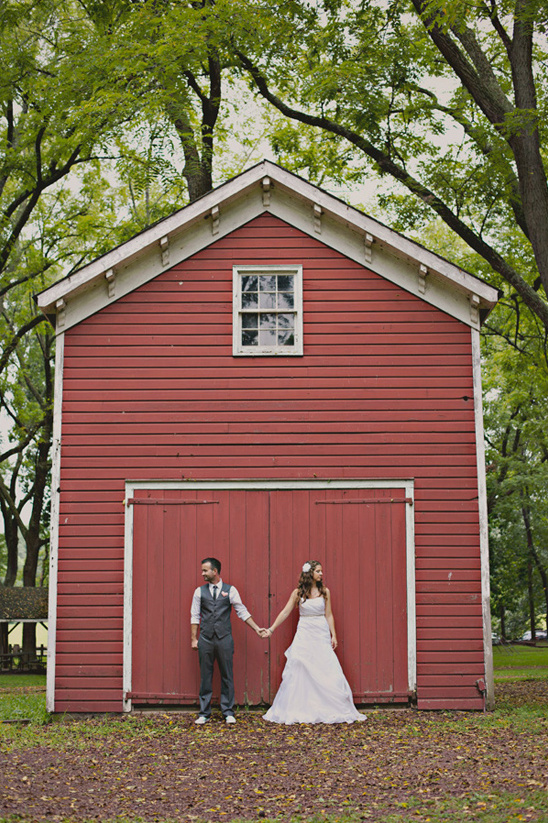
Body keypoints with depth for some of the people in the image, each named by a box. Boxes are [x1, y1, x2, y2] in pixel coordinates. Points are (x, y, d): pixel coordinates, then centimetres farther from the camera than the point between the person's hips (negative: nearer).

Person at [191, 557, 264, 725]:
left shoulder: (230, 590, 4)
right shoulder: (200, 591, 7)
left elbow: (242, 612, 6)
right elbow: (195, 616, 8)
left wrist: (257, 629, 0)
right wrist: (193, 639, 3)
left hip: (224, 638, -1)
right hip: (205, 639, 1)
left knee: (227, 676, 3)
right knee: (205, 676, 4)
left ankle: (228, 712, 12)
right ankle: (204, 713, 11)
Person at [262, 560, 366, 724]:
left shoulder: (324, 592, 4)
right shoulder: (298, 593, 0)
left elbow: (329, 615, 6)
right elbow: (285, 612, 4)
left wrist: (333, 635, 1)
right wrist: (271, 629, 1)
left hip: (321, 635, 1)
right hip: (304, 635, 0)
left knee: (328, 672, -3)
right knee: (299, 672, 0)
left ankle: (337, 710, 6)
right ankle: (296, 710, 10)